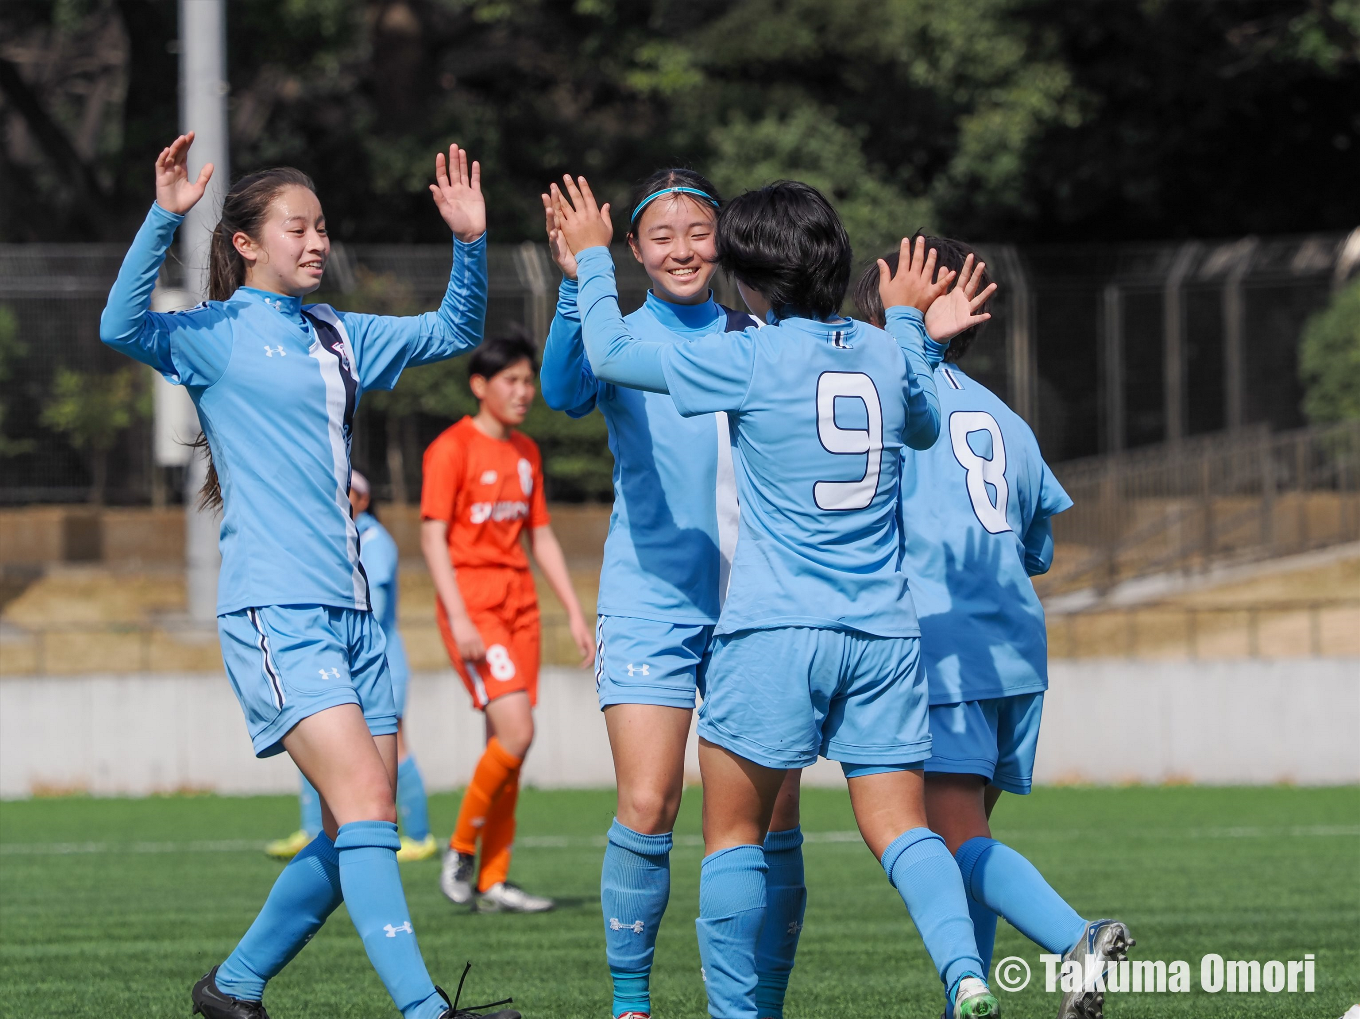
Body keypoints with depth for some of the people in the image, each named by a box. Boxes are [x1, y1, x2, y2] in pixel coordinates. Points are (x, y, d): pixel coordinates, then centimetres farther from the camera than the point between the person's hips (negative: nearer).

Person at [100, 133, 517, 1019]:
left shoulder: (342, 338, 17)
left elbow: (455, 333, 25)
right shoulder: (218, 335, -2)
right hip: (276, 610, -8)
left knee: (357, 834, 7)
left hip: (351, 611, 8)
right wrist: (164, 218, -30)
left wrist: (472, 242, 9)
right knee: (363, 802, -19)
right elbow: (122, 328, -20)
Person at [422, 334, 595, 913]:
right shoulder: (451, 449, -7)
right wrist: (459, 619, -19)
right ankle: (460, 850, -3)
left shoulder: (525, 453, 15)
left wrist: (574, 613, 14)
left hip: (519, 601, 7)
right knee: (516, 731, -19)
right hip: (470, 602, -7)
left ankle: (491, 883, 8)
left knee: (508, 745, 4)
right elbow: (432, 537, -11)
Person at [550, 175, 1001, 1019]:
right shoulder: (889, 356, 8)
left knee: (735, 835, 8)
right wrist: (908, 323, 43)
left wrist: (591, 259, 19)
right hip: (883, 632, 4)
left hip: (775, 630, -4)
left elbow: (612, 354, 3)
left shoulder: (751, 358, -7)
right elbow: (924, 427, 31)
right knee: (901, 830, 1)